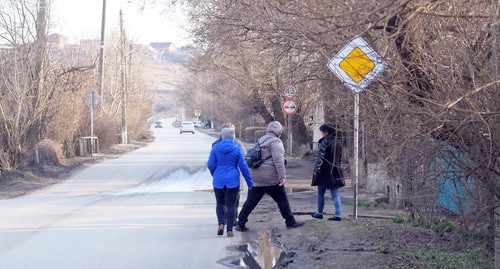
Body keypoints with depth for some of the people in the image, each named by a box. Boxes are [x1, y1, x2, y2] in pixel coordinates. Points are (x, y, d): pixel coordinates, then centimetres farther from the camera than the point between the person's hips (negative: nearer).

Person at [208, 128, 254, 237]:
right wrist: (250, 183, 3)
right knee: (231, 205, 4)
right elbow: (243, 166, -4)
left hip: (218, 181, 1)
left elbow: (211, 165, 0)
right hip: (233, 181, -1)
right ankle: (229, 230, 1)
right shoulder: (236, 149, -4)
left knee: (220, 203, 17)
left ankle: (221, 223, -3)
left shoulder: (215, 148, -1)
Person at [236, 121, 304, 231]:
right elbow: (278, 160, -18)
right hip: (271, 179, -7)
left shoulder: (261, 140, 20)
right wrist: (283, 176, -21)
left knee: (251, 201, 6)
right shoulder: (275, 142, -7)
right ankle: (290, 222, 8)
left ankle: (240, 223, 3)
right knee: (282, 199, 4)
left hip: (256, 177, 7)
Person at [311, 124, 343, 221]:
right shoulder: (338, 143, 12)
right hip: (335, 172, 6)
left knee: (321, 193, 9)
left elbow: (319, 156, -20)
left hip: (324, 172, -6)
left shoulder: (324, 141, -10)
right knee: (335, 194, 5)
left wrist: (316, 168, -24)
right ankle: (338, 214, -3)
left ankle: (319, 213, 18)